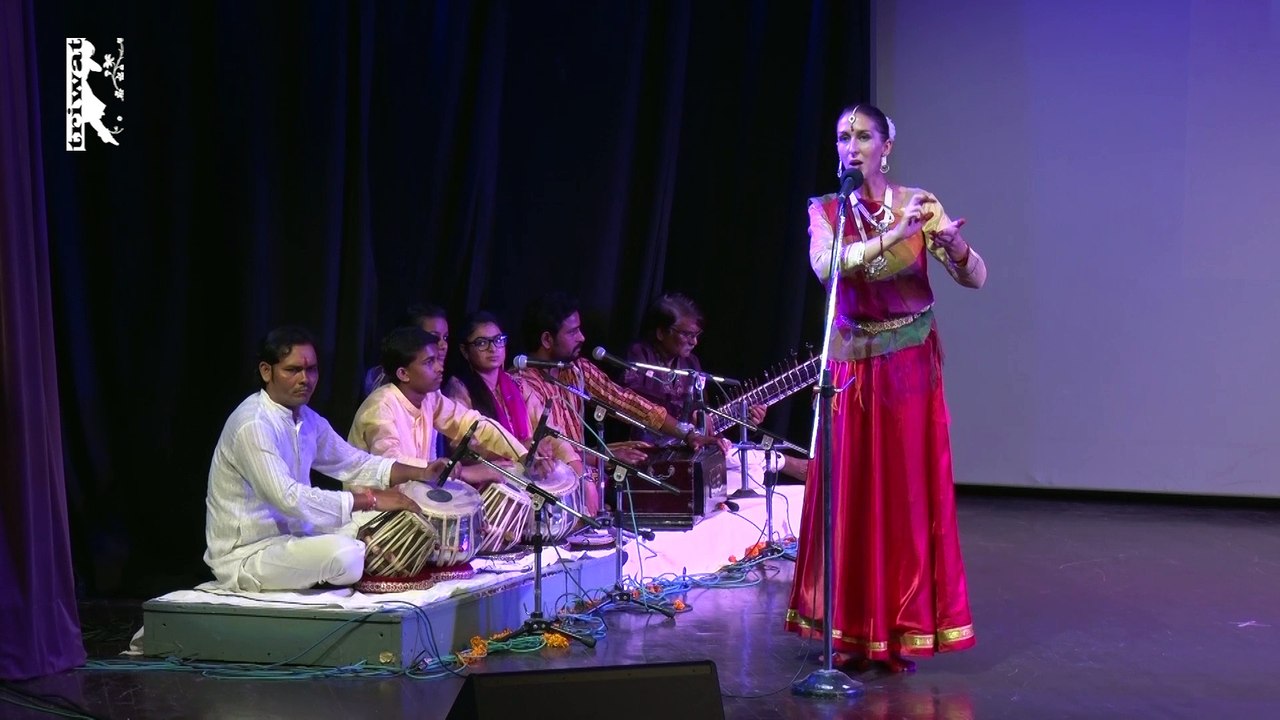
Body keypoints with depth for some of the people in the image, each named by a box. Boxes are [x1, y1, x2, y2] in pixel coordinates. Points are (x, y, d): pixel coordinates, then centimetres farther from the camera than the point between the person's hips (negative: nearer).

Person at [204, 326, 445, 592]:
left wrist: (420, 473, -2)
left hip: (291, 534, 9)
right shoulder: (253, 425, -23)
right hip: (245, 556, -9)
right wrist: (371, 499, -28)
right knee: (344, 556, -28)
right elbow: (288, 498, -32)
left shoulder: (306, 418, 7)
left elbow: (354, 463, 14)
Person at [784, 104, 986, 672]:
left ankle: (905, 631, 8)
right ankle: (850, 632, 9)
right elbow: (824, 267, -20)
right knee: (848, 496, 2)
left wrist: (948, 239, -28)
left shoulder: (919, 203, -1)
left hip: (910, 366, -1)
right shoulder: (825, 211, 0)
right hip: (851, 366, 1)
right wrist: (895, 235, -30)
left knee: (910, 494, 0)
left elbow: (976, 276, -7)